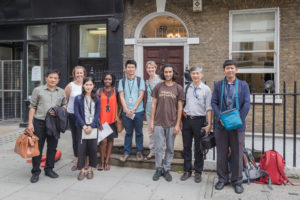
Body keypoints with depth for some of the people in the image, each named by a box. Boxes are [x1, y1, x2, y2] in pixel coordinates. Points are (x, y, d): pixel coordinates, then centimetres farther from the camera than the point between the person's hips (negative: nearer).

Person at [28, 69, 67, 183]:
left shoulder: (61, 92, 9)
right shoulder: (38, 90, 1)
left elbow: (64, 105, 17)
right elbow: (32, 107, 1)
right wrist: (30, 123, -5)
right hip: (39, 122, -3)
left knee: (52, 148, 11)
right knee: (37, 148, 2)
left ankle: (49, 169, 26)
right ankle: (35, 172, 14)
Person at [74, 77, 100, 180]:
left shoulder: (97, 99, 6)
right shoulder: (78, 98, 3)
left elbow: (97, 113, 1)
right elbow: (77, 113, -1)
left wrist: (91, 126, -10)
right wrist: (84, 126, -11)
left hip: (93, 126, 1)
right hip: (82, 126, -1)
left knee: (93, 148, 3)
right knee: (81, 147, -2)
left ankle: (90, 169, 18)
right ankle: (81, 170, 9)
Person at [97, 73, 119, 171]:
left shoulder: (115, 91, 6)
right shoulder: (99, 91, 4)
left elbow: (117, 104, 8)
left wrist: (117, 116, -2)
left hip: (112, 119, 2)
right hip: (102, 119, -2)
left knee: (110, 140, 7)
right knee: (103, 141, -8)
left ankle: (107, 161, 19)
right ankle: (102, 162, 7)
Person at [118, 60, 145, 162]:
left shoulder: (140, 80, 2)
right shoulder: (122, 81, 7)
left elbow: (141, 96, -5)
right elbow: (121, 97, 1)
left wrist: (133, 109, -11)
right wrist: (127, 110, -10)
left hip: (138, 111, -1)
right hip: (126, 112, 1)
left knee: (139, 132, 8)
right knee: (128, 132, 9)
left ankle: (139, 152, 21)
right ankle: (126, 152, 20)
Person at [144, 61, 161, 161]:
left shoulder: (160, 79, -6)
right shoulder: (146, 81, 14)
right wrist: (145, 106, 15)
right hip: (148, 108, 6)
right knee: (150, 131, 12)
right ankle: (152, 151, 23)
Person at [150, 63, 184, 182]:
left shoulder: (178, 88, 0)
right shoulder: (158, 87, 3)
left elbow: (180, 107, 0)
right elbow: (153, 104, 5)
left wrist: (177, 124, -4)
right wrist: (152, 121, 1)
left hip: (171, 124, 0)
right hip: (158, 123, 0)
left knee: (170, 148, 9)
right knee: (158, 147, 5)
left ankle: (167, 169, 24)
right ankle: (159, 169, 22)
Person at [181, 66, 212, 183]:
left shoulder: (206, 89, -2)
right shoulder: (186, 88, 7)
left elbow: (209, 108, -6)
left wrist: (209, 124, -11)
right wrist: (182, 111, 3)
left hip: (199, 120, -3)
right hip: (187, 119, 3)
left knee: (198, 148, 6)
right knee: (186, 147, 10)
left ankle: (198, 172, 21)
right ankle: (187, 170, 24)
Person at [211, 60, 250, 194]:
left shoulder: (243, 85, 6)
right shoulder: (218, 85, 8)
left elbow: (246, 104, -1)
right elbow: (214, 102, 2)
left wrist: (238, 119, -11)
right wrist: (220, 117, -12)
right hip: (221, 125, 1)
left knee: (237, 154, 6)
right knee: (221, 154, 8)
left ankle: (237, 181, 21)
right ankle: (222, 179, 23)